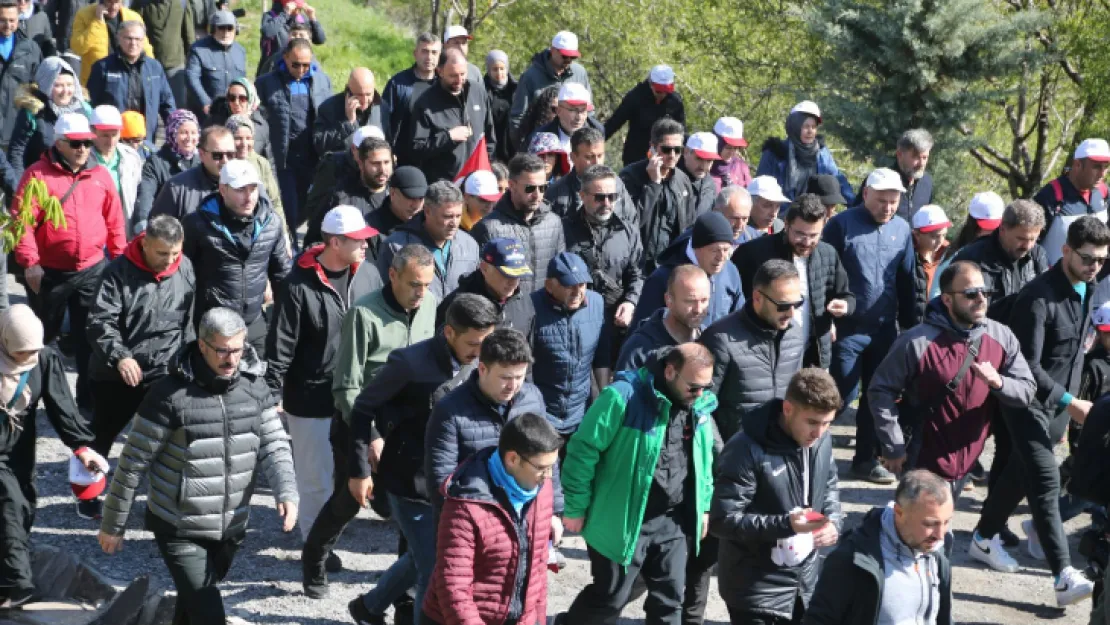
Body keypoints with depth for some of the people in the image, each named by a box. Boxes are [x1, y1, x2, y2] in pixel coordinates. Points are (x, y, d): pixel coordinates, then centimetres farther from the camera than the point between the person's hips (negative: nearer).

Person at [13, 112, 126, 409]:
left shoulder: (101, 175, 4)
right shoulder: (37, 174, -7)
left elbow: (114, 222, 8)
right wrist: (29, 262, -17)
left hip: (92, 271, 2)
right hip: (49, 272, -2)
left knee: (91, 338, 6)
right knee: (44, 336, 13)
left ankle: (89, 399, 15)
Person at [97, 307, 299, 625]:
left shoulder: (254, 387, -1)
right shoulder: (171, 394, -17)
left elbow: (273, 444, -1)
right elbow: (133, 463, -9)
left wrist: (286, 492, -21)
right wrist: (113, 525, -3)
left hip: (231, 529, 5)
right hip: (179, 531, -5)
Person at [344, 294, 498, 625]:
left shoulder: (478, 362, -5)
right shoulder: (410, 363, -21)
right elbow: (364, 409, -10)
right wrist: (359, 469, -6)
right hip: (410, 482, -6)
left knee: (422, 557, 21)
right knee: (434, 566, -2)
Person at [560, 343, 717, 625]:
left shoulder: (701, 406, 3)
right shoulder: (624, 397, -19)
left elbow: (704, 459, 20)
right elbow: (583, 451, -16)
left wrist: (703, 506, 18)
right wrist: (576, 508, -14)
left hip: (672, 523, 6)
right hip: (623, 522, -6)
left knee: (669, 598, 11)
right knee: (610, 598, 2)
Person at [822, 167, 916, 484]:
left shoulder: (902, 229, 7)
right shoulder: (842, 225, -8)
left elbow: (906, 282, 13)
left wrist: (910, 325, 13)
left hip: (885, 328, 5)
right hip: (847, 328, -5)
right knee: (843, 395, -4)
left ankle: (866, 459, 21)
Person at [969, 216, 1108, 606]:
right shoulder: (1038, 297, -23)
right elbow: (1027, 365, -24)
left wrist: (1069, 401, 16)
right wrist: (1069, 402, -27)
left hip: (1060, 402, 8)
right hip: (1030, 402, -8)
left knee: (1021, 472, 18)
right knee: (1045, 482, -12)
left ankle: (985, 538, 35)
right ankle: (1064, 577, -16)